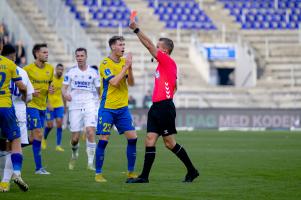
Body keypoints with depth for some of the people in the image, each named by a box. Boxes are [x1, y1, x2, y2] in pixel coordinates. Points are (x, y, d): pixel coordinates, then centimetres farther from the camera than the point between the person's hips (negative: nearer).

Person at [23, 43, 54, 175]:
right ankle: (38, 167, -10)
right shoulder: (28, 69, -11)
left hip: (42, 106, 7)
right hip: (31, 105, -7)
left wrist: (50, 89, 2)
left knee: (33, 137, 9)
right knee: (38, 134, -12)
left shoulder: (50, 69, 8)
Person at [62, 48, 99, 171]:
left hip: (89, 106, 0)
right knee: (75, 138, 1)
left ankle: (90, 163, -13)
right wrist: (65, 94, -18)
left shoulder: (93, 72, 6)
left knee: (90, 132, -19)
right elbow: (64, 87, 4)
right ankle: (74, 154, 35)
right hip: (75, 106, 1)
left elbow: (99, 89, 12)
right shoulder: (71, 72, 5)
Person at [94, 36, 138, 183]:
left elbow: (131, 83, 3)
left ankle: (131, 171, 9)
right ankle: (98, 173, 3)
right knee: (103, 140, -6)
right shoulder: (105, 63, -8)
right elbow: (114, 82, -20)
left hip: (122, 107, 5)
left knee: (132, 137, -1)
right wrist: (126, 67, -18)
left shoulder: (124, 61, 9)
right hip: (107, 108, -5)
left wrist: (130, 68, -13)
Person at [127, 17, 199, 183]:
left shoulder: (168, 62, -8)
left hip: (164, 108, -9)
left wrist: (136, 29, -12)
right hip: (156, 107, 9)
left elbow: (149, 45, -13)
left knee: (169, 143, -2)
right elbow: (174, 86, 27)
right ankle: (144, 176, -1)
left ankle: (192, 170, 9)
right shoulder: (163, 65, 17)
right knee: (150, 140, 1)